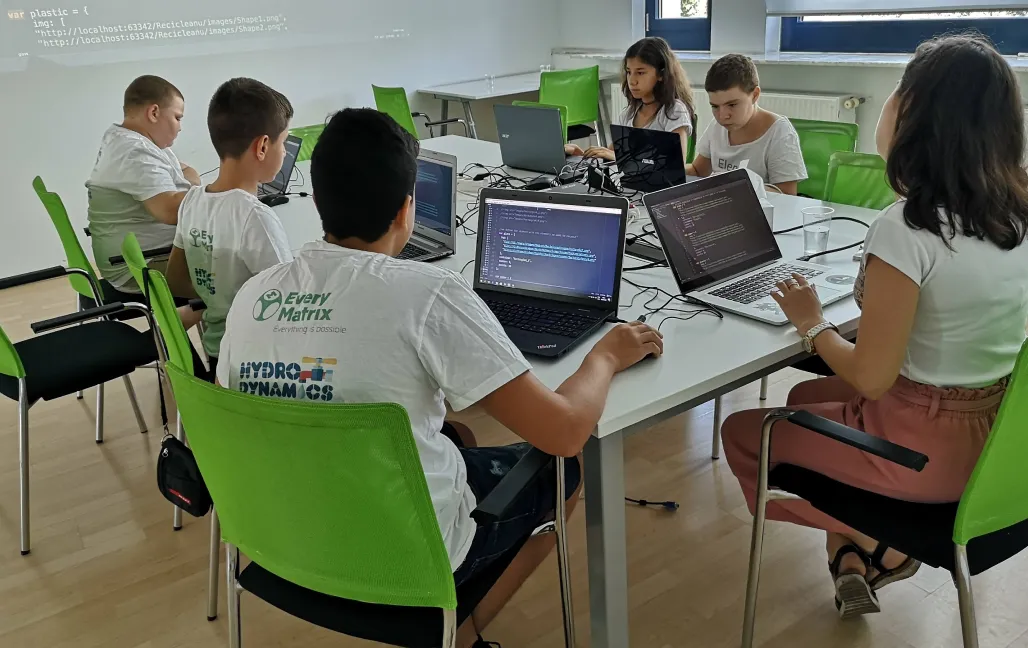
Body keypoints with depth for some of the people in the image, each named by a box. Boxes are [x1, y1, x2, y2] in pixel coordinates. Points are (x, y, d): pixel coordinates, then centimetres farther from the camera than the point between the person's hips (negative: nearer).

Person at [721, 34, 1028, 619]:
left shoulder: (906, 229, -27)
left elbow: (870, 378, -21)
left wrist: (811, 323, -5)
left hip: (927, 445, -8)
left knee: (743, 434, 12)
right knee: (807, 397, 29)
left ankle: (879, 547, 21)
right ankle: (854, 560, 26)